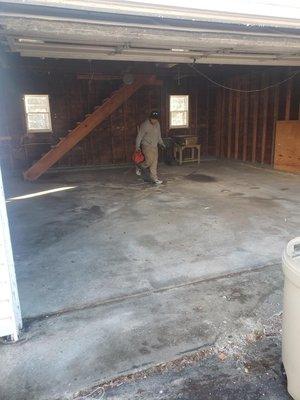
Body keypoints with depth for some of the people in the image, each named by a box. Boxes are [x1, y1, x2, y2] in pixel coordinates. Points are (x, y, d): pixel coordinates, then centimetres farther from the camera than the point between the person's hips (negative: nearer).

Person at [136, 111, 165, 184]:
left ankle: (154, 178, 11)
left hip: (155, 146, 7)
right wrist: (137, 146, -15)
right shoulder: (145, 125, -15)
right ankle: (139, 167, 16)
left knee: (154, 162, 5)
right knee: (149, 161, -13)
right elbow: (139, 136, -12)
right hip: (146, 146, -6)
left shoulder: (157, 124, 7)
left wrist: (161, 143, 18)